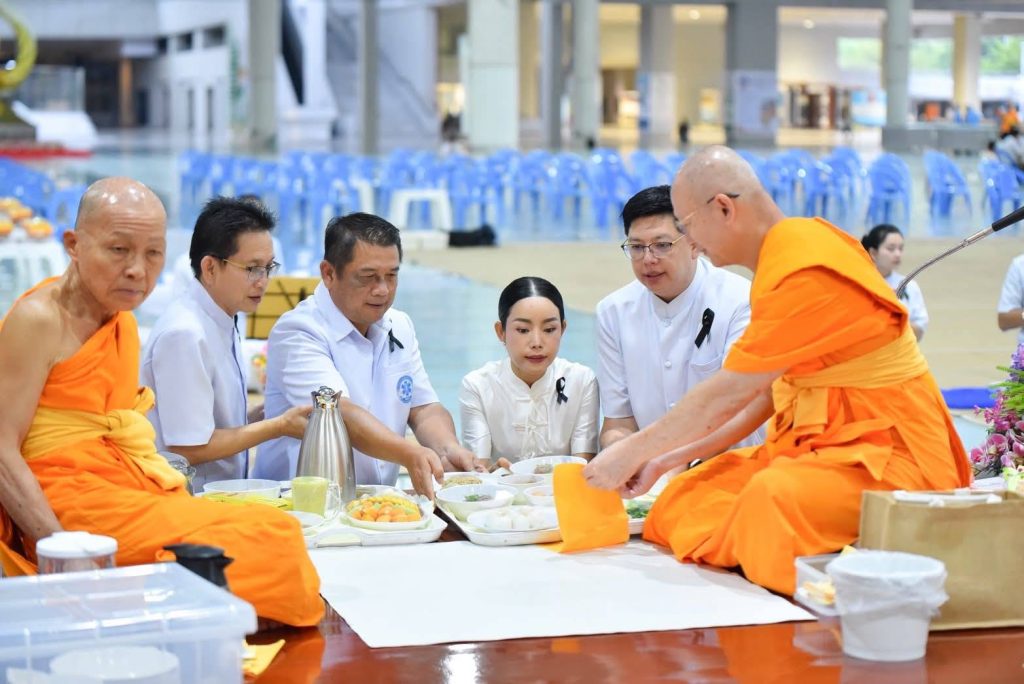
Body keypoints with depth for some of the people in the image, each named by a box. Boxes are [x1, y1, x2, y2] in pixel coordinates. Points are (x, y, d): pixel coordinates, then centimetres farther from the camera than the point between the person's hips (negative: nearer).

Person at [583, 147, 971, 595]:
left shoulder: (806, 272, -21)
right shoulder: (788, 252, 9)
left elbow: (725, 397, -17)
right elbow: (762, 394, 11)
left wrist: (632, 452, -6)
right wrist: (667, 461, 10)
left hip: (886, 452, -10)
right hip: (822, 443, 10)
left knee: (772, 500, -35)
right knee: (687, 499, -1)